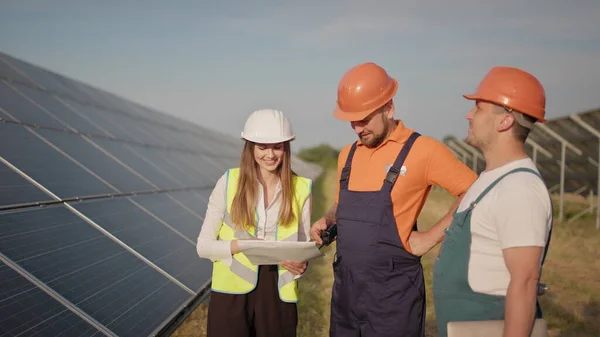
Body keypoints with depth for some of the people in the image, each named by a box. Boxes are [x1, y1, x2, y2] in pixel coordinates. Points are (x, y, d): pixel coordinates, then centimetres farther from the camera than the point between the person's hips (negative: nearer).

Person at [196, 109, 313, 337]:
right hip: (232, 290, -1)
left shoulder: (301, 188, 0)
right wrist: (242, 244, -18)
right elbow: (203, 245, -3)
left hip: (278, 291, 1)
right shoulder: (229, 182, -4)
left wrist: (300, 265, -15)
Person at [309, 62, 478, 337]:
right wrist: (326, 221, 4)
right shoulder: (348, 155, 10)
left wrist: (430, 237, -13)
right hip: (345, 286, 6)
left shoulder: (422, 150, -10)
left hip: (393, 290, -6)